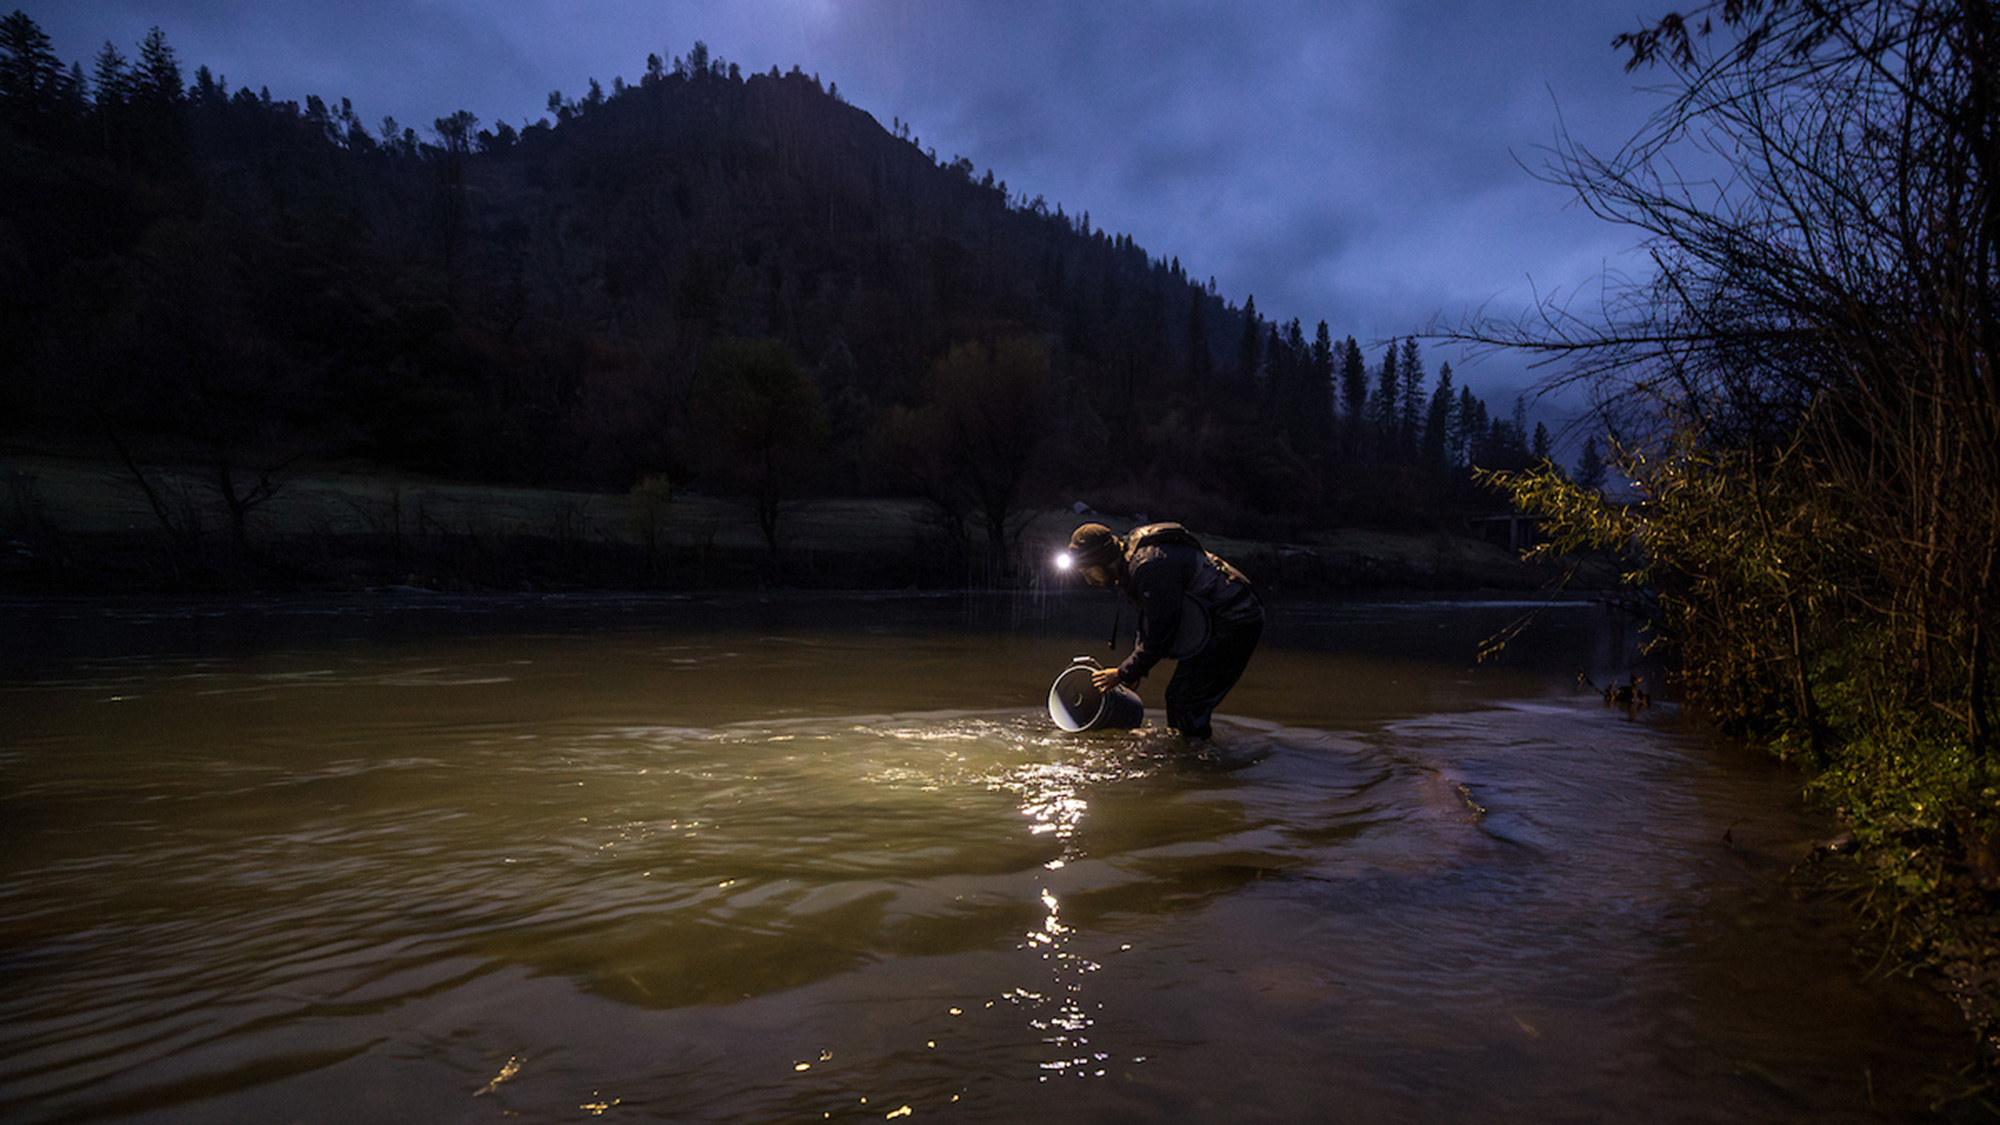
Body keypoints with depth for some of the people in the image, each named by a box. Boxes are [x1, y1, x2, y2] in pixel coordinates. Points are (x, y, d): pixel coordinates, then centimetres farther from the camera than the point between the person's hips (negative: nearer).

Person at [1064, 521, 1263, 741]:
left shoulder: (1150, 567, -26)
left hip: (1236, 622, -10)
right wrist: (1135, 669, 15)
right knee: (1176, 696, 14)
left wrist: (1124, 674, -9)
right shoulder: (1132, 559, 6)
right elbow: (1150, 618, 18)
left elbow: (1160, 635, -21)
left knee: (1189, 708, -11)